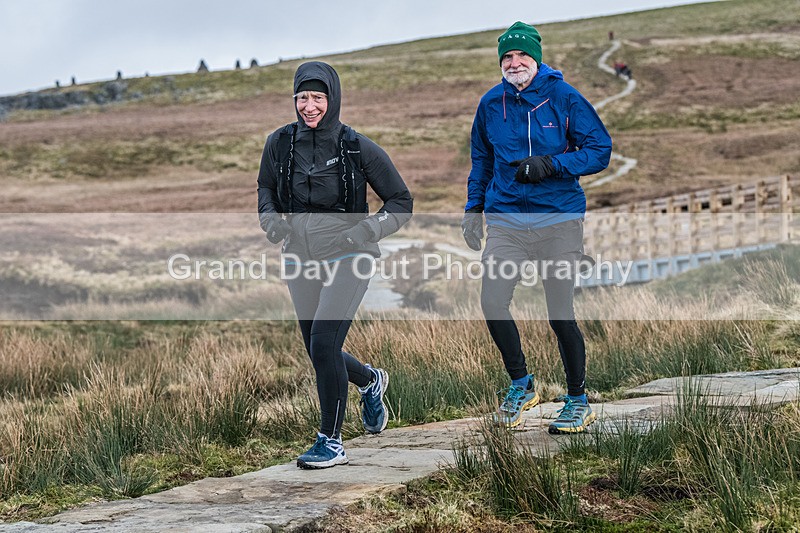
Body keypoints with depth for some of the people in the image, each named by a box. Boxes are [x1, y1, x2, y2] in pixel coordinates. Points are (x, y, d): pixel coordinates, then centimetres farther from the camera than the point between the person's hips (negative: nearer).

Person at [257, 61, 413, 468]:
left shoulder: (358, 149, -12)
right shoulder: (280, 143, -3)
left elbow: (402, 202, -3)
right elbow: (265, 186, 18)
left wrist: (363, 232, -17)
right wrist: (269, 216, -3)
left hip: (346, 259, -5)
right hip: (300, 259, 5)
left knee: (324, 344, -18)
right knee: (318, 352, 13)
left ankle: (331, 442, -3)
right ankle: (370, 381, 47)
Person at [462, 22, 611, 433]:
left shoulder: (564, 98, -4)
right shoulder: (491, 103, 7)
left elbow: (600, 150, -4)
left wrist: (550, 164, -17)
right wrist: (474, 207, 15)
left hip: (559, 218, -3)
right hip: (506, 218, 3)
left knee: (560, 316, -2)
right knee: (492, 303, -9)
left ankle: (577, 401, 18)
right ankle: (520, 384, 15)